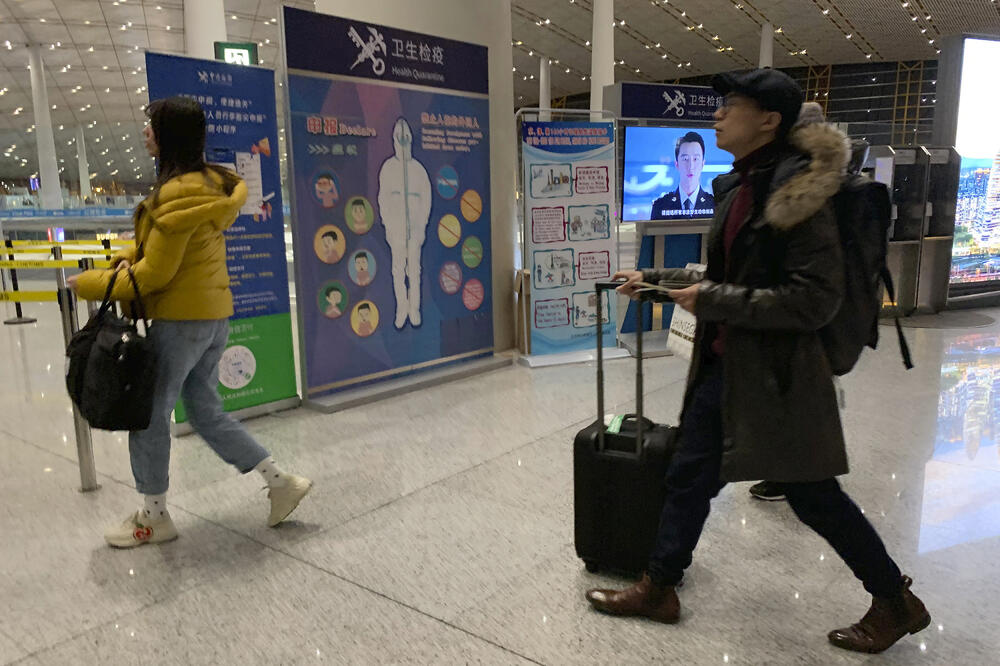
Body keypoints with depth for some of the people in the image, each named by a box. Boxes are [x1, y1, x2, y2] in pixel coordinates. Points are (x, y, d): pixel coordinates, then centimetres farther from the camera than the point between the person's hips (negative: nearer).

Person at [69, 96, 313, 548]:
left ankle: (153, 517, 22)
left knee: (149, 414, 6)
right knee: (206, 411, 17)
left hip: (181, 319, -9)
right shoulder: (211, 182, 9)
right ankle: (282, 481, 20)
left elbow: (156, 274, -18)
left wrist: (93, 285, -7)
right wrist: (132, 257, 4)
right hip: (213, 313, 9)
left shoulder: (178, 193, -20)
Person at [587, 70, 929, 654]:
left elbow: (816, 298, -23)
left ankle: (897, 602, 31)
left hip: (777, 370, -8)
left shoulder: (797, 192, -18)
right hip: (724, 364, 8)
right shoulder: (739, 187, 9)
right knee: (690, 476, 13)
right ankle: (659, 589, 30)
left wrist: (712, 301, -21)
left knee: (814, 496, 6)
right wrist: (654, 279, 18)